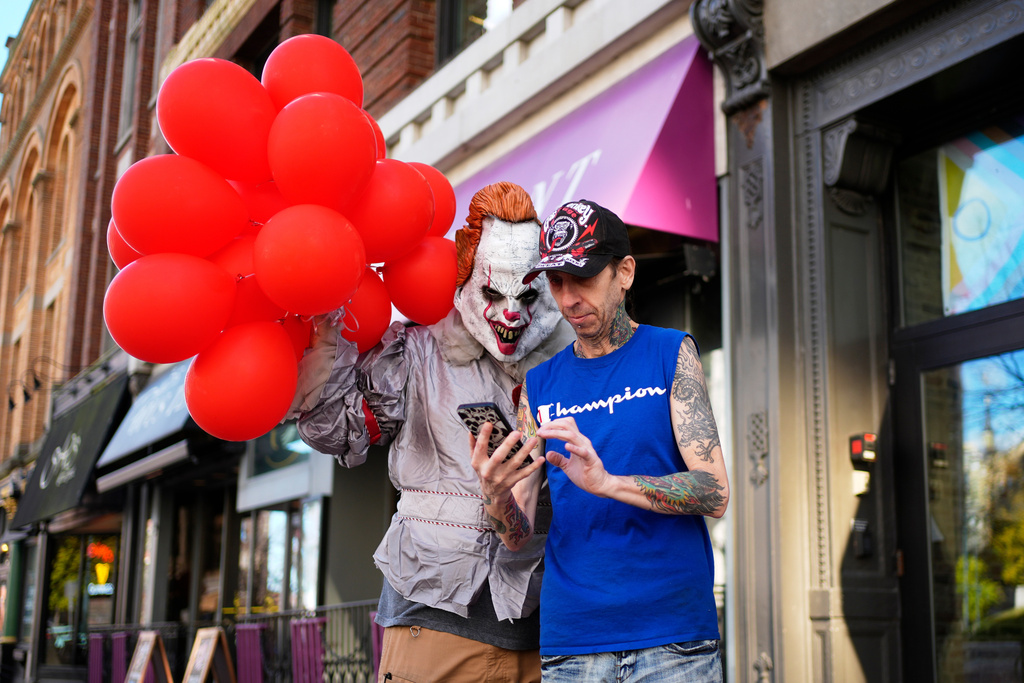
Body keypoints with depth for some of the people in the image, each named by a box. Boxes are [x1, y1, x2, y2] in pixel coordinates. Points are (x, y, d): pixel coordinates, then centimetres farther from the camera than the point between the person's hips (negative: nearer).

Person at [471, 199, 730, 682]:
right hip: (570, 640, 2)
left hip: (672, 634, -2)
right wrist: (496, 498, -17)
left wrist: (607, 482, -22)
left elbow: (714, 492, -8)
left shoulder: (671, 354, 3)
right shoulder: (539, 384, 9)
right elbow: (521, 537, 6)